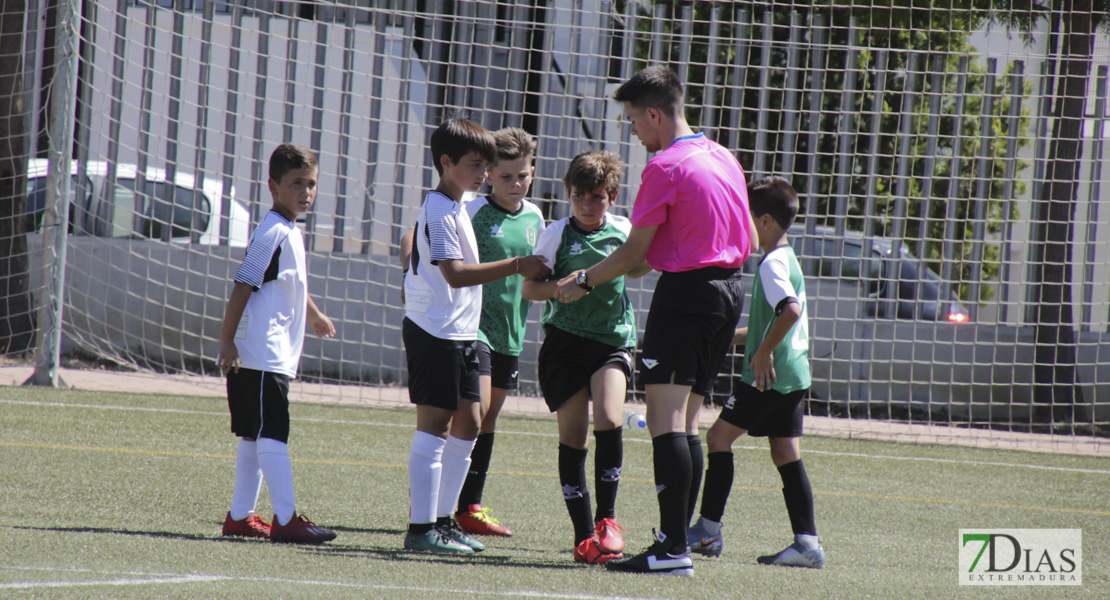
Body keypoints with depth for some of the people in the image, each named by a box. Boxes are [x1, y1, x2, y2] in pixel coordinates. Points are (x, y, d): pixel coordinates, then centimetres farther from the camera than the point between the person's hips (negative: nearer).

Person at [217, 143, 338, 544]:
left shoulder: (291, 233, 16)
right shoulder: (273, 233, -14)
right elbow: (243, 287, -19)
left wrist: (314, 316, 50)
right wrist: (228, 340, -24)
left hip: (277, 356, 10)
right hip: (261, 355, -10)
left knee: (254, 436, 13)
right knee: (272, 435, -12)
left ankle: (240, 516, 19)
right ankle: (285, 519, -16)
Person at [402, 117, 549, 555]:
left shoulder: (457, 205, 16)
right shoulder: (438, 211, -16)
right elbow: (455, 273, -25)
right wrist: (516, 266, -28)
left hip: (460, 333, 10)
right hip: (435, 332, -10)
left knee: (466, 425, 11)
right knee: (434, 427, -9)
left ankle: (443, 519, 17)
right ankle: (421, 528, -8)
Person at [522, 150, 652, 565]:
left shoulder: (623, 230, 4)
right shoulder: (558, 234, -3)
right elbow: (529, 288, -3)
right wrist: (559, 287, -21)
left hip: (614, 338, 1)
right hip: (566, 340, -1)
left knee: (608, 420, -20)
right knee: (573, 437, 0)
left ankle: (606, 517, -6)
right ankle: (583, 533, 7)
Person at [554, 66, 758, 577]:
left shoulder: (665, 167, -12)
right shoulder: (724, 159, 15)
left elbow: (634, 251, -8)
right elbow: (750, 243, 22)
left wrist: (582, 282, 5)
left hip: (685, 292, -9)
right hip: (729, 290, 9)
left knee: (665, 418, -13)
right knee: (686, 423, 12)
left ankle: (672, 548, -21)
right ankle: (678, 541, 11)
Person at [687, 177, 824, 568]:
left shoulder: (772, 264, -14)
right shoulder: (787, 260, 17)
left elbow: (790, 311, -30)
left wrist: (763, 352, -22)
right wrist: (733, 336, 28)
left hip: (768, 375, -9)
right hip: (793, 374, 9)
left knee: (720, 436, -1)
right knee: (785, 452, 6)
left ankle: (709, 529, 0)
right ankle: (807, 541, -1)